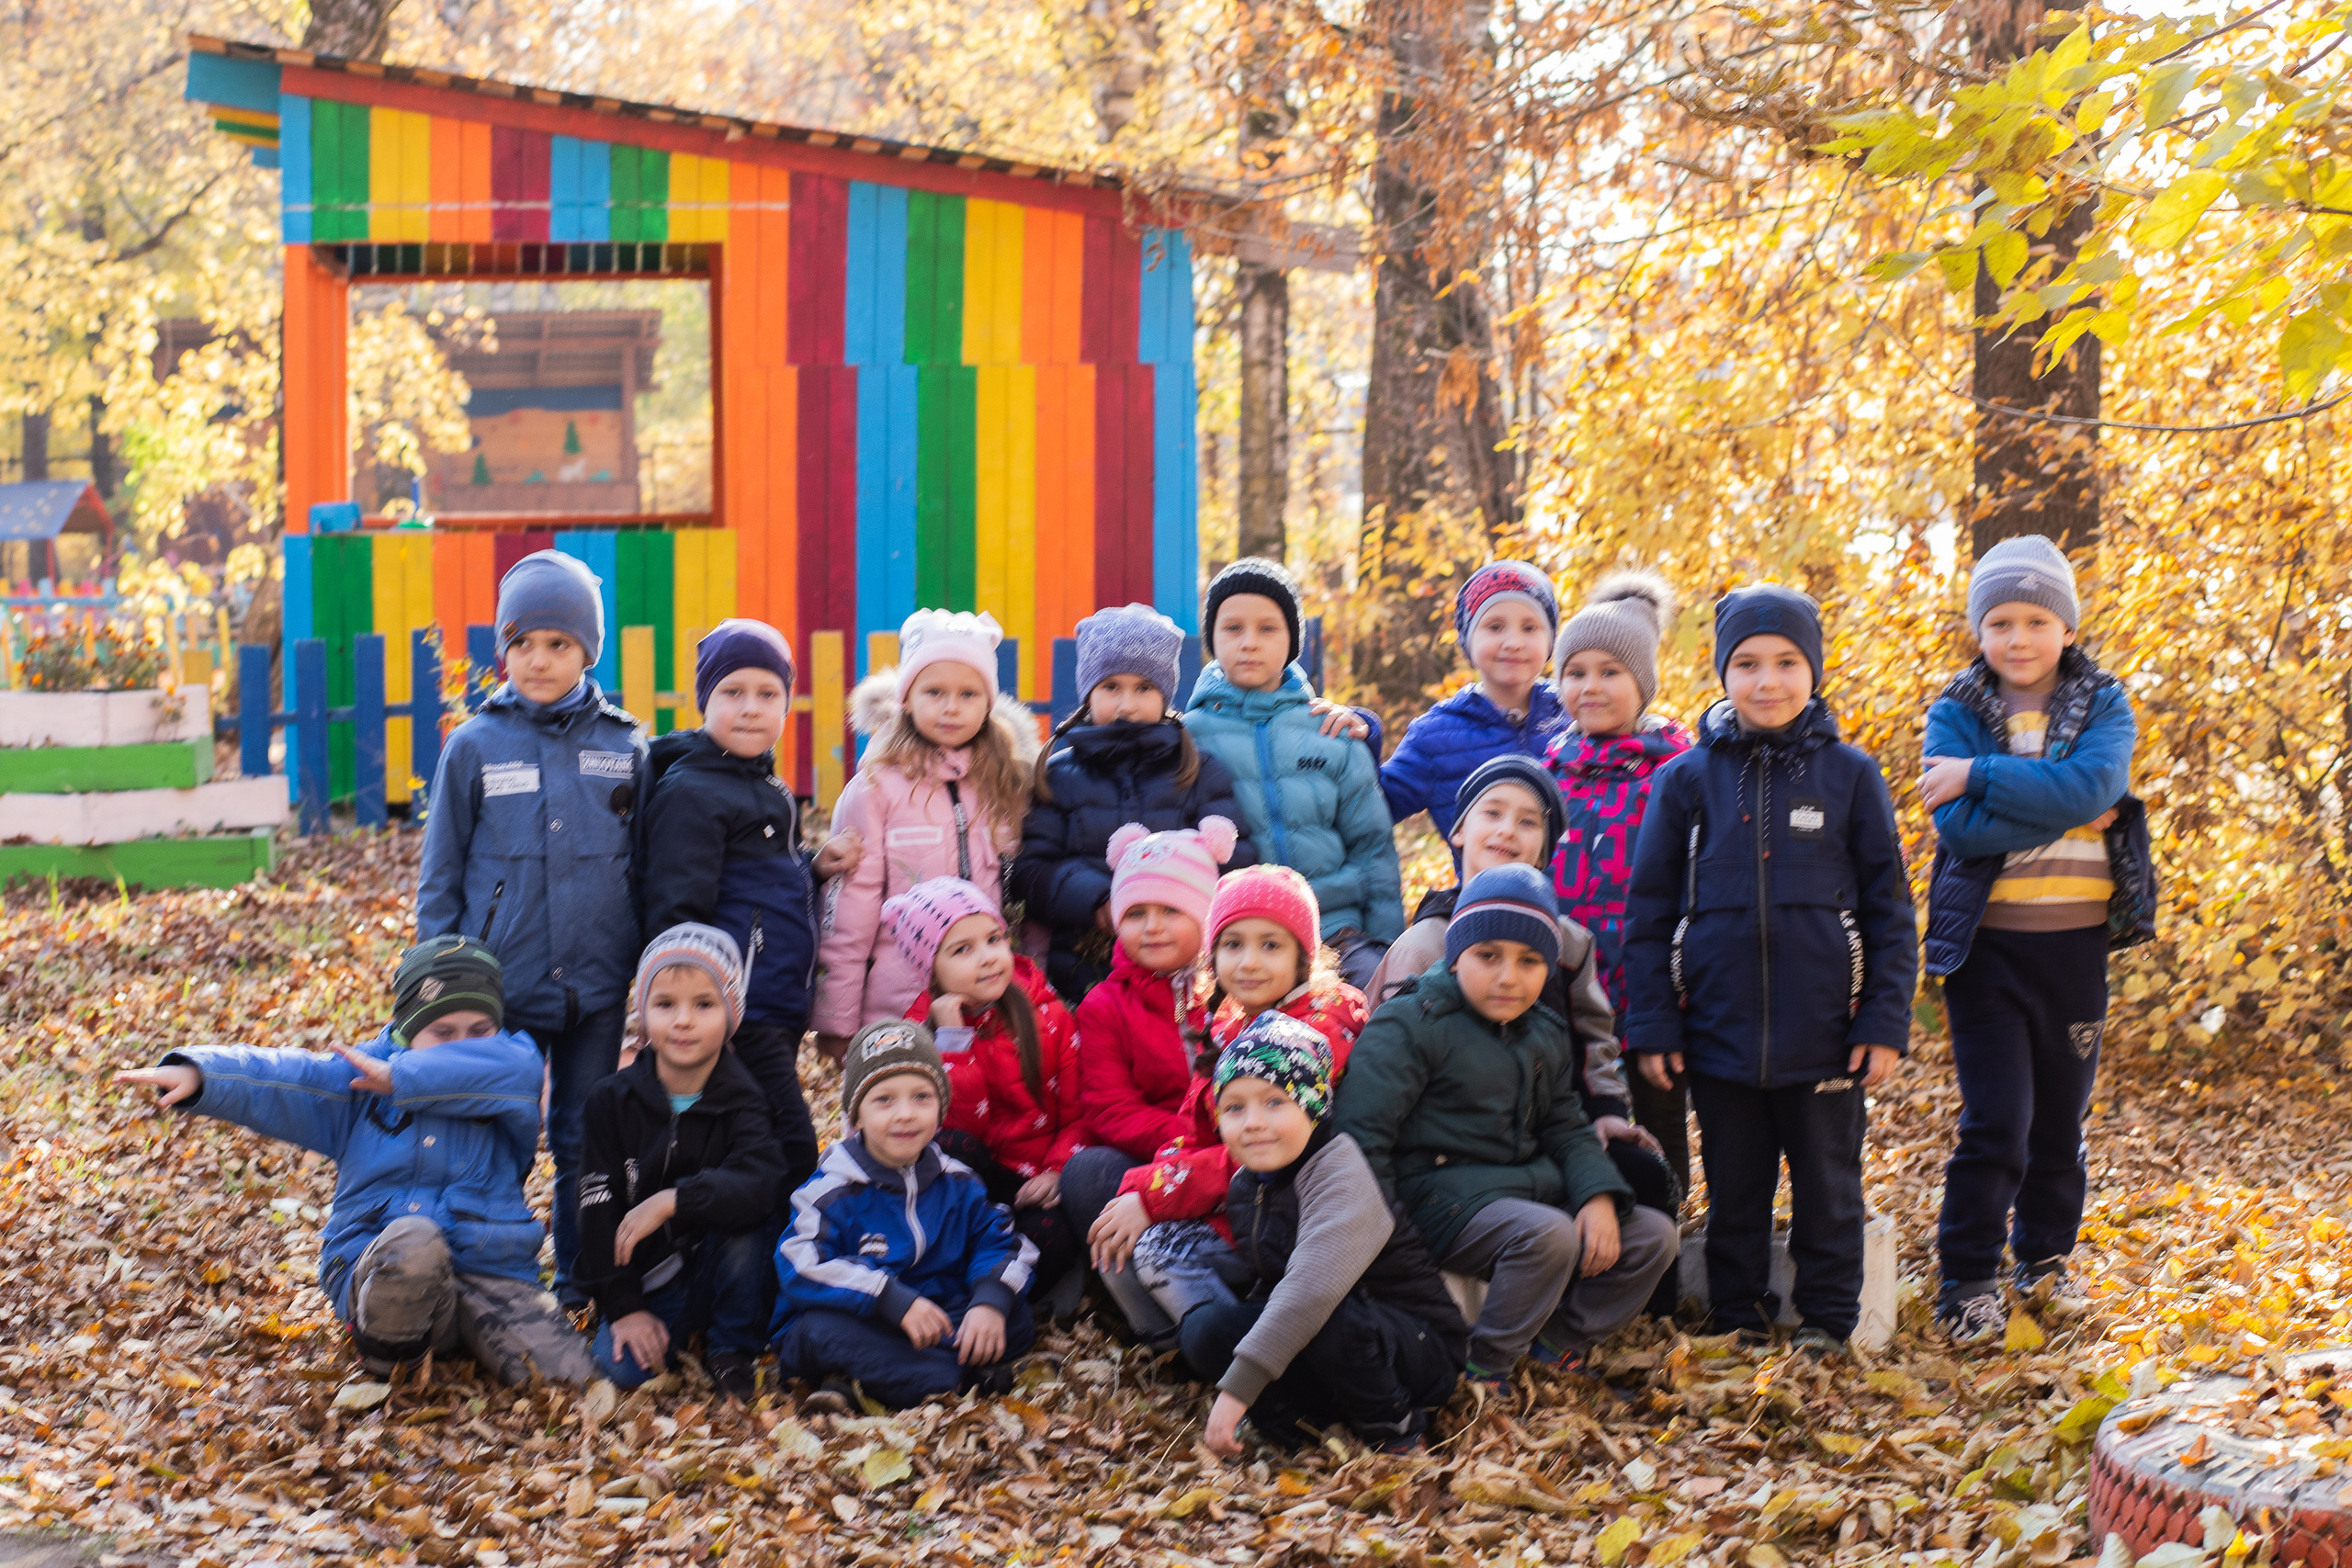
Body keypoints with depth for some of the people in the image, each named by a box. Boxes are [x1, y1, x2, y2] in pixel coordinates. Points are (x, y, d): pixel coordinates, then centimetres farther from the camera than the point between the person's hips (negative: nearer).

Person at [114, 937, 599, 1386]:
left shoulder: (509, 1071, 6)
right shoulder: (359, 1081, 10)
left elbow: (513, 1070, -19)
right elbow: (277, 1081, -3)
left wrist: (401, 1078, -15)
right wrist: (197, 1074, -24)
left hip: (493, 1271, 0)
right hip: (377, 1270, 0)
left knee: (567, 1372, -27)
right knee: (412, 1237, -39)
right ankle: (387, 1356, -9)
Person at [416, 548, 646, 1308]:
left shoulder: (623, 748, 3)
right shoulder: (475, 746, -1)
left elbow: (648, 869, 8)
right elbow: (440, 876, 4)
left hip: (597, 986, 1)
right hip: (501, 987, -1)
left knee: (586, 1140, 10)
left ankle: (583, 1280, 23)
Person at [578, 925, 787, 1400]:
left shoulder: (741, 1102, -8)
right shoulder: (613, 1101, -3)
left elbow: (760, 1185, -29)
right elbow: (598, 1208, -6)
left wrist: (672, 1200, -37)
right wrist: (623, 1306, -14)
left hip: (727, 1276, -1)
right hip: (647, 1277, 1)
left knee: (741, 1216, -32)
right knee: (620, 1366, -26)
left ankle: (733, 1350, -9)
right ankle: (671, 1335, 10)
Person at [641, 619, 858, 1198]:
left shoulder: (767, 789, 18)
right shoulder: (692, 791, -10)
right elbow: (676, 917, -15)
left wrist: (814, 868, 9)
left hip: (778, 1014, 9)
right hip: (736, 1019, -9)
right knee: (792, 1156, -12)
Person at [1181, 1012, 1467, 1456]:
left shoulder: (1340, 1174, -24)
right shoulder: (1245, 1184, 4)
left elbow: (1312, 1289, -39)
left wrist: (1238, 1386, -43)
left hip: (1421, 1349, -7)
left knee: (1325, 1320, -38)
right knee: (1205, 1329, -13)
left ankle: (1393, 1429, -12)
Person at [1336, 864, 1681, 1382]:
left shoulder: (1546, 1037, 14)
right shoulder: (1410, 1025, -11)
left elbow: (1567, 1128, 17)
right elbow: (1363, 1130, -15)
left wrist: (1599, 1197, -3)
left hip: (1537, 1191, 8)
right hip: (1444, 1198, -8)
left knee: (1653, 1236, -2)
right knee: (1548, 1235, -35)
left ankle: (1557, 1342, 7)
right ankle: (1483, 1371, -17)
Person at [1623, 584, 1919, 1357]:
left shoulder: (1849, 775, 1)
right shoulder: (1687, 779, 2)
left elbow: (1891, 908, 4)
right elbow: (1650, 910, 6)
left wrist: (1886, 1021, -2)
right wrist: (1654, 1024, 1)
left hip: (1824, 1033, -1)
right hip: (1720, 1031, 1)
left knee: (1827, 1186, 9)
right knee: (1734, 1191, 11)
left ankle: (1827, 1322, 21)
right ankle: (1737, 1321, 23)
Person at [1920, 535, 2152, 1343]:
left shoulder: (2102, 705, 3)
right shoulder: (1955, 714, 0)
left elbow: (2093, 784, -19)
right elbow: (1960, 826, -15)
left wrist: (1980, 776, -19)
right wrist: (2067, 815, -16)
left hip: (2074, 942, 2)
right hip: (1986, 943, -2)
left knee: (2061, 1116, 12)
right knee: (1995, 1122, -8)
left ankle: (2045, 1258, 29)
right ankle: (1967, 1282, 2)